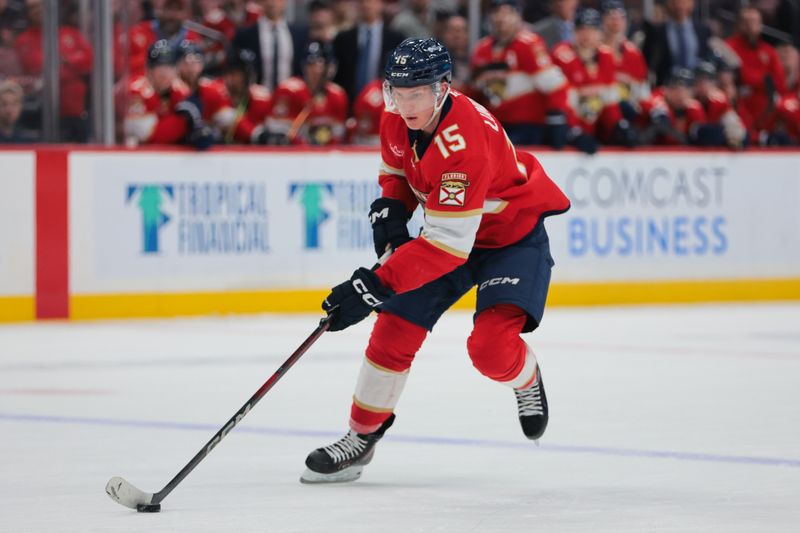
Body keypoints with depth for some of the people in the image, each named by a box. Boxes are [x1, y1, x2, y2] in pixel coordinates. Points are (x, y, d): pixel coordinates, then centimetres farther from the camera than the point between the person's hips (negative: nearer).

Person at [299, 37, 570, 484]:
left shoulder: (465, 141, -38)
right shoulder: (397, 119, -12)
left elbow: (447, 245, -39)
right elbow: (397, 167, 13)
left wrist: (375, 286, -42)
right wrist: (391, 208, -9)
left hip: (515, 234, -7)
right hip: (447, 226, 7)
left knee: (491, 345, -24)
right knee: (395, 330, -1)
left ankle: (527, 381, 11)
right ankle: (362, 435, 14)